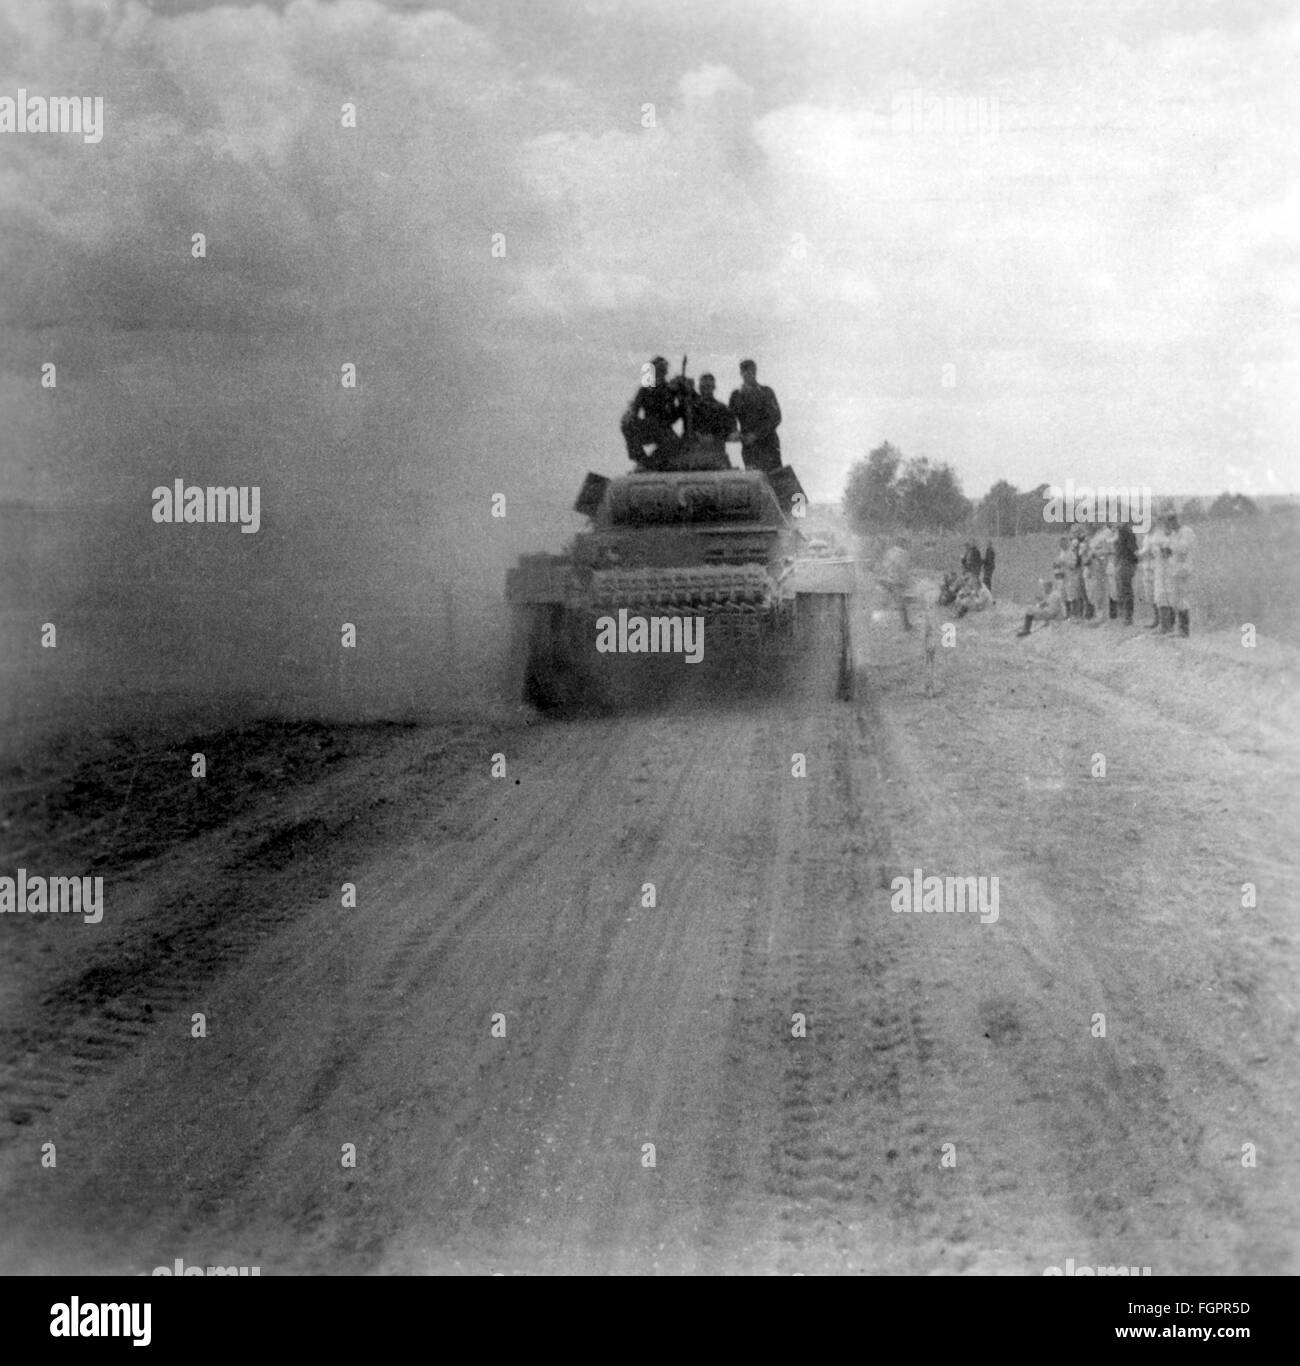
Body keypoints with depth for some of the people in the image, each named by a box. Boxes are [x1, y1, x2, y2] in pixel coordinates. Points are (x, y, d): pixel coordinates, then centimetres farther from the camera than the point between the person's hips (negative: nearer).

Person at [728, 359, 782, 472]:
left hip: (768, 443, -1)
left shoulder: (766, 392, 5)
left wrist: (756, 434, -12)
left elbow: (775, 418, -2)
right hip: (748, 447, 2)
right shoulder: (736, 395, 11)